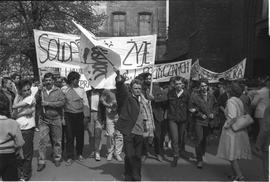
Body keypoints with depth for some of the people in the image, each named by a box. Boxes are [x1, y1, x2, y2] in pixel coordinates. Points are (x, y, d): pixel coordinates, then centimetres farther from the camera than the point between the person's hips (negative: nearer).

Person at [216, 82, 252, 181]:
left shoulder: (231, 101, -16)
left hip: (232, 131, -8)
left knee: (231, 155, -1)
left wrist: (225, 126, -12)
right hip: (240, 131, 9)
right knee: (234, 154, 17)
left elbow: (233, 117, -24)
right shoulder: (240, 101, 9)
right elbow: (242, 115, 11)